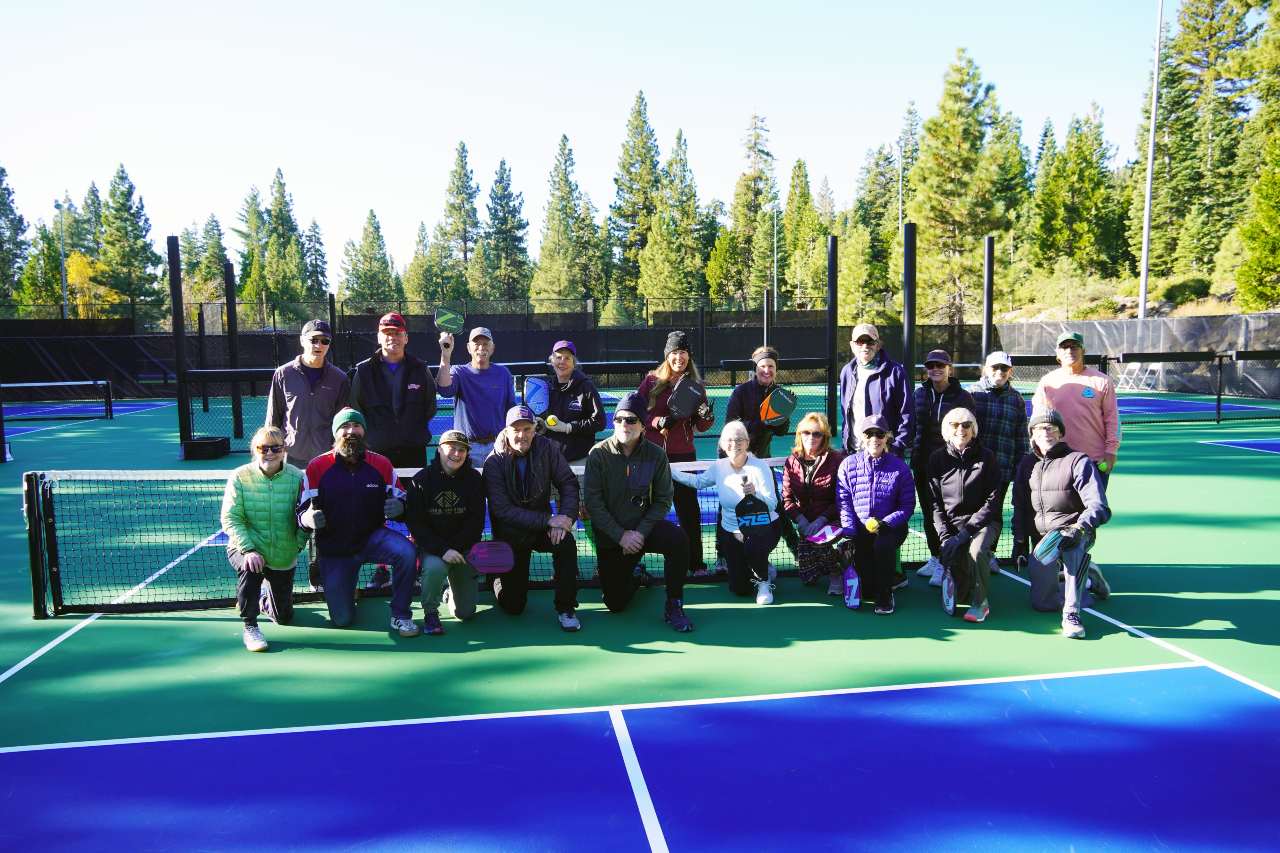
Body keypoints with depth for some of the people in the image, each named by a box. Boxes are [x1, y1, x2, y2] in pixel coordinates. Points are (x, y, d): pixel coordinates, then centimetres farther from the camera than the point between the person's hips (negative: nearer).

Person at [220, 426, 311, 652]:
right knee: (249, 570, -37)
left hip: (284, 555, 2)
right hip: (245, 550, -1)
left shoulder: (297, 477, -10)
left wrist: (298, 545, -14)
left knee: (284, 617, 9)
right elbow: (230, 519, -13)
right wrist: (249, 549, -24)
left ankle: (264, 598, 46)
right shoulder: (240, 477, -10)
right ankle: (250, 627, -13)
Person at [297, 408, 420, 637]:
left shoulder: (381, 464, -4)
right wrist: (308, 519, -28)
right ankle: (345, 590, 37)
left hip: (373, 537, 1)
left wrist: (398, 506, -20)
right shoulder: (317, 467, -7)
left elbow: (400, 498, 5)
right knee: (342, 620, 0)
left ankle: (400, 616, -14)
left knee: (406, 551, -33)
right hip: (334, 549, 0)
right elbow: (302, 511, -4)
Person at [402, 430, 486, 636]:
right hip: (431, 547, -2)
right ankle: (430, 613, -8)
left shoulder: (474, 479, -4)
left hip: (464, 548, 2)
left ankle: (453, 590, 38)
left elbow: (476, 521, -6)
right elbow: (415, 523, -13)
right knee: (435, 568, -38)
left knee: (465, 613, 1)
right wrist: (442, 550, -25)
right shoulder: (421, 480, -9)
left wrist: (454, 548, -19)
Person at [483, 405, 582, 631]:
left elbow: (568, 483, -5)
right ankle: (498, 577, 34)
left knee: (566, 541, -32)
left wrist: (567, 516, -25)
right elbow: (503, 510, -22)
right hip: (511, 533, -2)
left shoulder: (546, 448, -9)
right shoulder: (494, 462, -16)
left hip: (542, 526, 2)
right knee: (514, 606, -2)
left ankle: (565, 608, -16)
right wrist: (549, 519, -28)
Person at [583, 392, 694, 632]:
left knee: (678, 540, -31)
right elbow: (593, 502, -12)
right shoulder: (599, 454, -10)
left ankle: (673, 607, -14)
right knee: (616, 604, 2)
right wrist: (621, 535, -17)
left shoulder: (656, 454, -7)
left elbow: (663, 499, -5)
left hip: (644, 526, 0)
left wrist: (640, 533, -17)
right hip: (609, 536, 0)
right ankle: (633, 579, 39)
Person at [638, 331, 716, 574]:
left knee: (688, 508, 5)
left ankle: (696, 562, 17)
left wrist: (706, 416, -17)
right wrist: (656, 421, -16)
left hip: (683, 455, 1)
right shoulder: (652, 380, -2)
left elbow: (701, 427, 4)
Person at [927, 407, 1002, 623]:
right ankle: (959, 591, 19)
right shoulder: (938, 458, 3)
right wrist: (945, 536, -12)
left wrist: (965, 532, -17)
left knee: (976, 550, -34)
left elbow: (992, 501, -7)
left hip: (984, 520, -2)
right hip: (951, 523, 2)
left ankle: (980, 602, -14)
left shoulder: (986, 457, -2)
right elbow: (935, 503, 2)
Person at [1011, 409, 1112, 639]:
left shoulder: (1078, 461, -7)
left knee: (1074, 543, -41)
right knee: (1042, 603, -2)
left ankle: (1071, 614, -33)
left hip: (1077, 535, -5)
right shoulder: (1027, 464, 10)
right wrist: (1020, 542, 10)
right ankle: (1088, 574, 25)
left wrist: (1078, 529, -34)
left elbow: (1098, 507, -18)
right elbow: (1020, 507, 17)